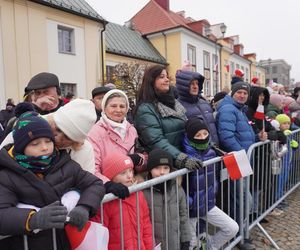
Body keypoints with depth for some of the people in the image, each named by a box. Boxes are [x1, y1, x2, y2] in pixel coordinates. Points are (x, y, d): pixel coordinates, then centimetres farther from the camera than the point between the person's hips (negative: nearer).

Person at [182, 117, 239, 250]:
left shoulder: (211, 152, -1)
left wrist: (213, 192, 9)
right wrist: (188, 201, -20)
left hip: (208, 204, 6)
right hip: (191, 206, -6)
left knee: (233, 228, 7)